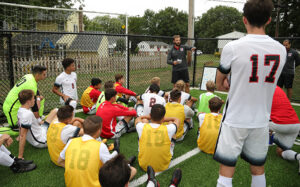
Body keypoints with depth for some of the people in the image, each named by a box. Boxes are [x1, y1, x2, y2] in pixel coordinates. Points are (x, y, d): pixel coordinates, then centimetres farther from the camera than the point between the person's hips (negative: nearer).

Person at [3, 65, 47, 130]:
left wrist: (38, 96, 8)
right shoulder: (31, 85, -27)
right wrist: (39, 120, -16)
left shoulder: (28, 76, -2)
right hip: (12, 109, -9)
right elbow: (33, 104, -23)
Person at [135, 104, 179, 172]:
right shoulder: (168, 129, -20)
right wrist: (162, 119, 15)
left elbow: (138, 119, 9)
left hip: (144, 166, 1)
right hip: (163, 166, 0)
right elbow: (177, 120, 6)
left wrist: (152, 117, 17)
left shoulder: (142, 127, -19)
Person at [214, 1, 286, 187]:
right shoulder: (281, 50, -1)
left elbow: (220, 85, -1)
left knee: (226, 172, 6)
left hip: (234, 121, -4)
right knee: (258, 169, 21)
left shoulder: (232, 47, -15)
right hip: (261, 121, 5)